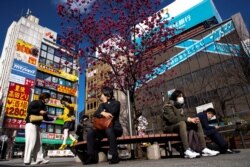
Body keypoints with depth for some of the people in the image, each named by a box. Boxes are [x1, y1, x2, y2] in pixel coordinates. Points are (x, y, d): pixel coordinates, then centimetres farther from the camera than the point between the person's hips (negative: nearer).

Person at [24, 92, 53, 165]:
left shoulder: (43, 106, 20)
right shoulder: (35, 102, -3)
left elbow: (45, 118, 22)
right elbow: (29, 110, -18)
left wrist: (53, 118, 15)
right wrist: (39, 112, -16)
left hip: (37, 125, 9)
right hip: (31, 123, -9)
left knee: (38, 143, 3)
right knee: (31, 142, -13)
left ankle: (39, 159, 2)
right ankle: (27, 160, -10)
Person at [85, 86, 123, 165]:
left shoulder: (116, 103, 0)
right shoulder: (102, 105, 17)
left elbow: (112, 112, -20)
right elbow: (95, 114, 4)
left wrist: (105, 102, -9)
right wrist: (102, 113, -18)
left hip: (115, 128, -5)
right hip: (103, 128, 6)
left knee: (109, 130, -39)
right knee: (90, 133, -18)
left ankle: (115, 156, -31)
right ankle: (93, 157, -14)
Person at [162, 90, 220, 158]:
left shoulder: (179, 106, 13)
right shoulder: (168, 106, -12)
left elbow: (182, 117, 9)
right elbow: (172, 119, -25)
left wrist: (191, 119, -12)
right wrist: (188, 119, -24)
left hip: (180, 125, 8)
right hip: (169, 127, -8)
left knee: (197, 123, -5)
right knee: (182, 123, -37)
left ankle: (204, 149, -12)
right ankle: (187, 150, -43)